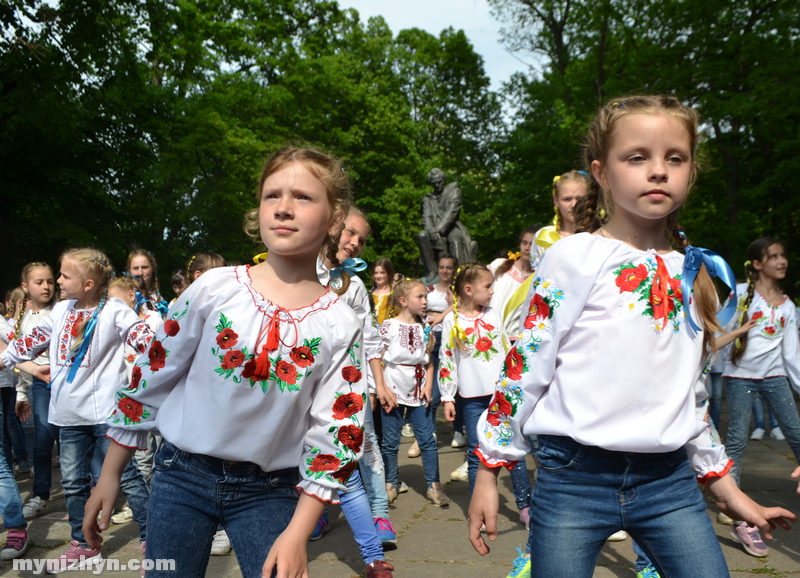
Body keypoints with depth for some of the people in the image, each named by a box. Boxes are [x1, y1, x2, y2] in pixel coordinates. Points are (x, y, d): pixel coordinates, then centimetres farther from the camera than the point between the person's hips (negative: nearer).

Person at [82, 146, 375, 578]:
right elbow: (151, 377, -1)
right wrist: (109, 476, 4)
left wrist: (297, 534, -11)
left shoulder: (340, 327, -9)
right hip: (182, 476, 1)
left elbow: (335, 433, -7)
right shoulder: (214, 288, -9)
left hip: (269, 491, 0)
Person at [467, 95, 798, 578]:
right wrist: (489, 470, -4)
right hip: (575, 478, -4)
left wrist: (724, 485, 21)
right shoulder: (575, 258, -7)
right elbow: (525, 367, -6)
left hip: (669, 480, 5)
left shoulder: (695, 272, 9)